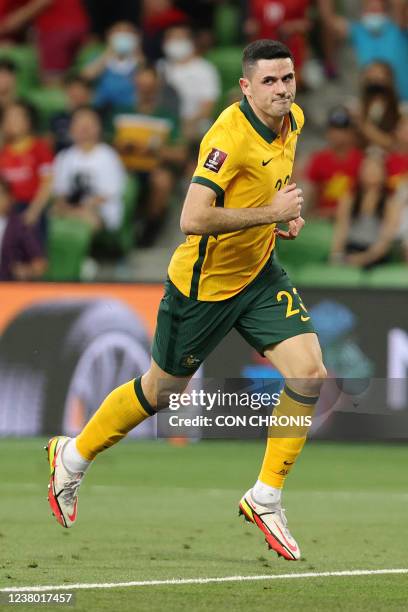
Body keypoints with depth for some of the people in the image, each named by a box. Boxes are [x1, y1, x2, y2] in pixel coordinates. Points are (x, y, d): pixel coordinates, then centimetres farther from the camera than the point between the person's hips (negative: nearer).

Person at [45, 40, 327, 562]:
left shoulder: (291, 122, 0)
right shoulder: (230, 136, -28)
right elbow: (193, 219, -35)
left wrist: (288, 213, 5)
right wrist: (271, 212, -31)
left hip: (259, 274, 7)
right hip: (204, 283, -7)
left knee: (310, 375, -10)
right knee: (161, 390, 10)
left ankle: (265, 498, 3)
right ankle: (73, 455, 36)